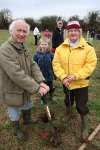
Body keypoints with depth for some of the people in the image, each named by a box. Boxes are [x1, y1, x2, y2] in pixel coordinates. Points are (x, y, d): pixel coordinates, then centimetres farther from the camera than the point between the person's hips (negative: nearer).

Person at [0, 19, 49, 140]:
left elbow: (33, 65, -5)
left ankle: (27, 120, 59)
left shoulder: (24, 47, 0)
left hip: (26, 89, 7)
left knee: (27, 107, 30)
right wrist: (37, 88, -31)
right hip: (12, 91, -7)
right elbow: (16, 74, -35)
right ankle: (17, 129, 47)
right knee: (15, 114, 18)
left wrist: (41, 82, -21)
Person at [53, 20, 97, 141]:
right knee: (68, 101, 27)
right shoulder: (60, 48, -4)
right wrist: (63, 77, -22)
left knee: (81, 106, 5)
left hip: (81, 83, -3)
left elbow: (90, 65, -18)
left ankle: (85, 128, 29)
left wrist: (75, 76, -26)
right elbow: (56, 63, -8)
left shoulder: (88, 48, -12)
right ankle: (67, 115, 59)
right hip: (66, 82, 4)